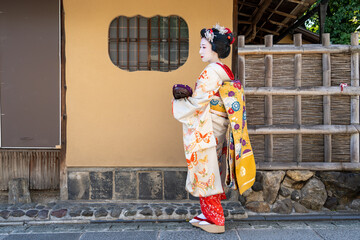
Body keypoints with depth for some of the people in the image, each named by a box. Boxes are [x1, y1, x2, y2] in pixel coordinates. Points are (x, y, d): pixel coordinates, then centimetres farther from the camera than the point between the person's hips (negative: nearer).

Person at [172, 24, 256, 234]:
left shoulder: (212, 71, -17)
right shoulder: (225, 72, 12)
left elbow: (197, 103, -17)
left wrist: (177, 103, 0)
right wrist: (189, 95, 11)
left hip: (205, 131, -9)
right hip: (217, 129, 9)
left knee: (206, 173, 1)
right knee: (211, 173, 16)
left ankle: (216, 221, 12)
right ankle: (209, 216, 28)